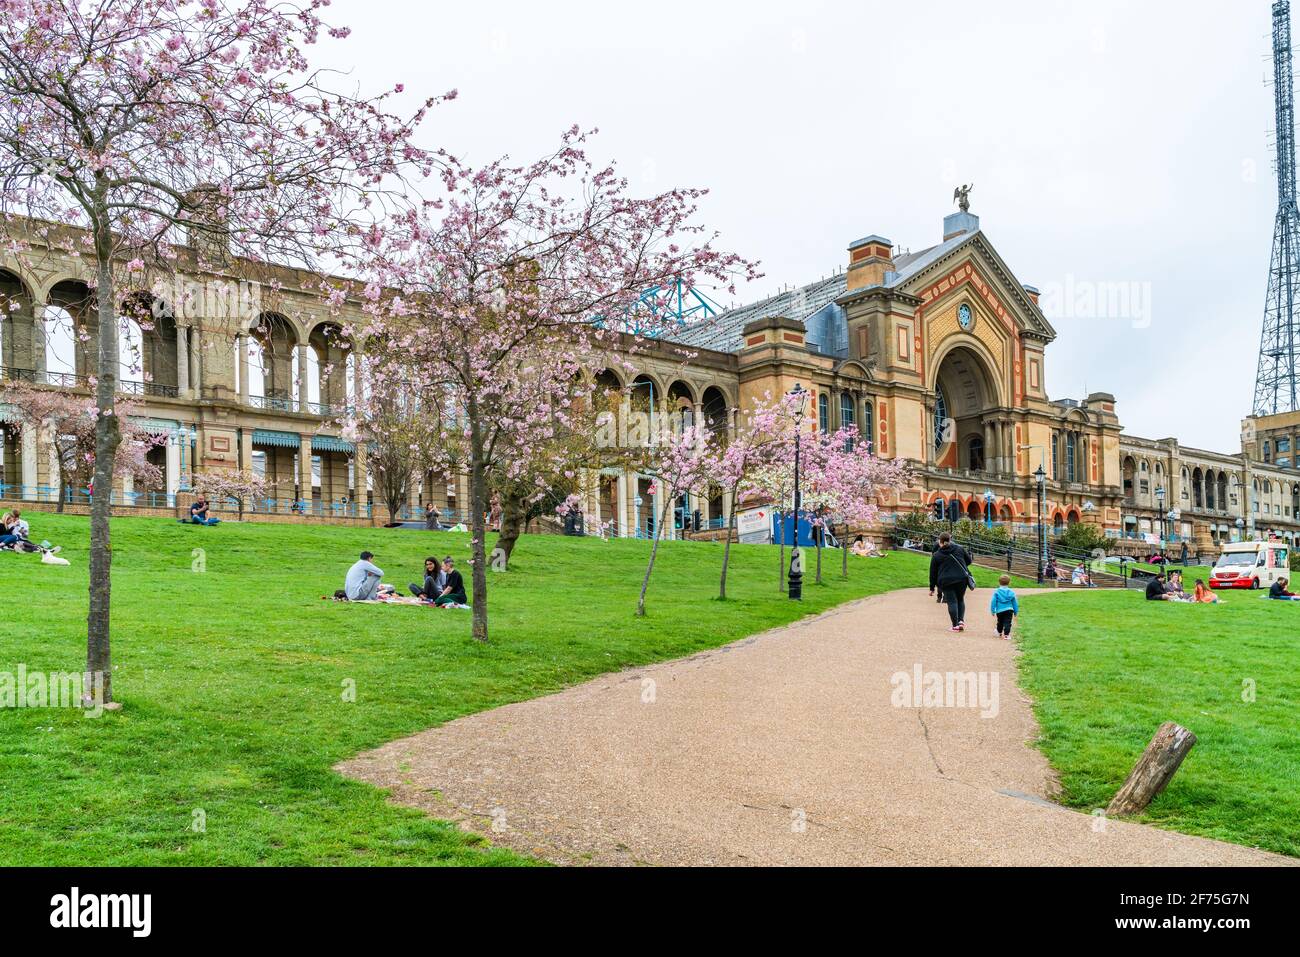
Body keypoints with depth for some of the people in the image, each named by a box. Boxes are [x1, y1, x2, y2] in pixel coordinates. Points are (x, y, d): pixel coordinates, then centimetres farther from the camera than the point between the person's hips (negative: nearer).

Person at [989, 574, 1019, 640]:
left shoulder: (996, 592, -4)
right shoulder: (1011, 592, 2)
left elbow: (993, 602, -6)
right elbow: (1015, 603, 7)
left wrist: (993, 611, 0)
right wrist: (1015, 613, 16)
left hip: (999, 610, 1)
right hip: (1009, 610, -1)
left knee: (1000, 623, 19)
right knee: (1007, 623, -2)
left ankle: (999, 633, 37)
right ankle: (1006, 635, -11)